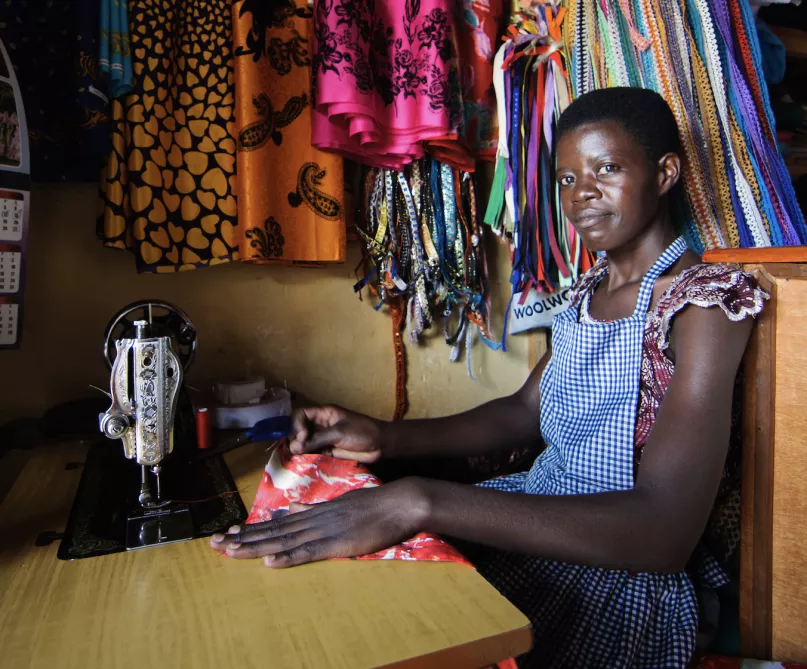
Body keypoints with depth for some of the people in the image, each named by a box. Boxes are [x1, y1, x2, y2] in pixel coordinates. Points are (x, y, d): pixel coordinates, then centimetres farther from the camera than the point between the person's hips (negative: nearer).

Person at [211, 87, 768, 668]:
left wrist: (421, 501, -39)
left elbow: (665, 530, -29)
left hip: (621, 582, -6)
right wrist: (387, 438, -4)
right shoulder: (590, 288, 7)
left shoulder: (706, 299, -19)